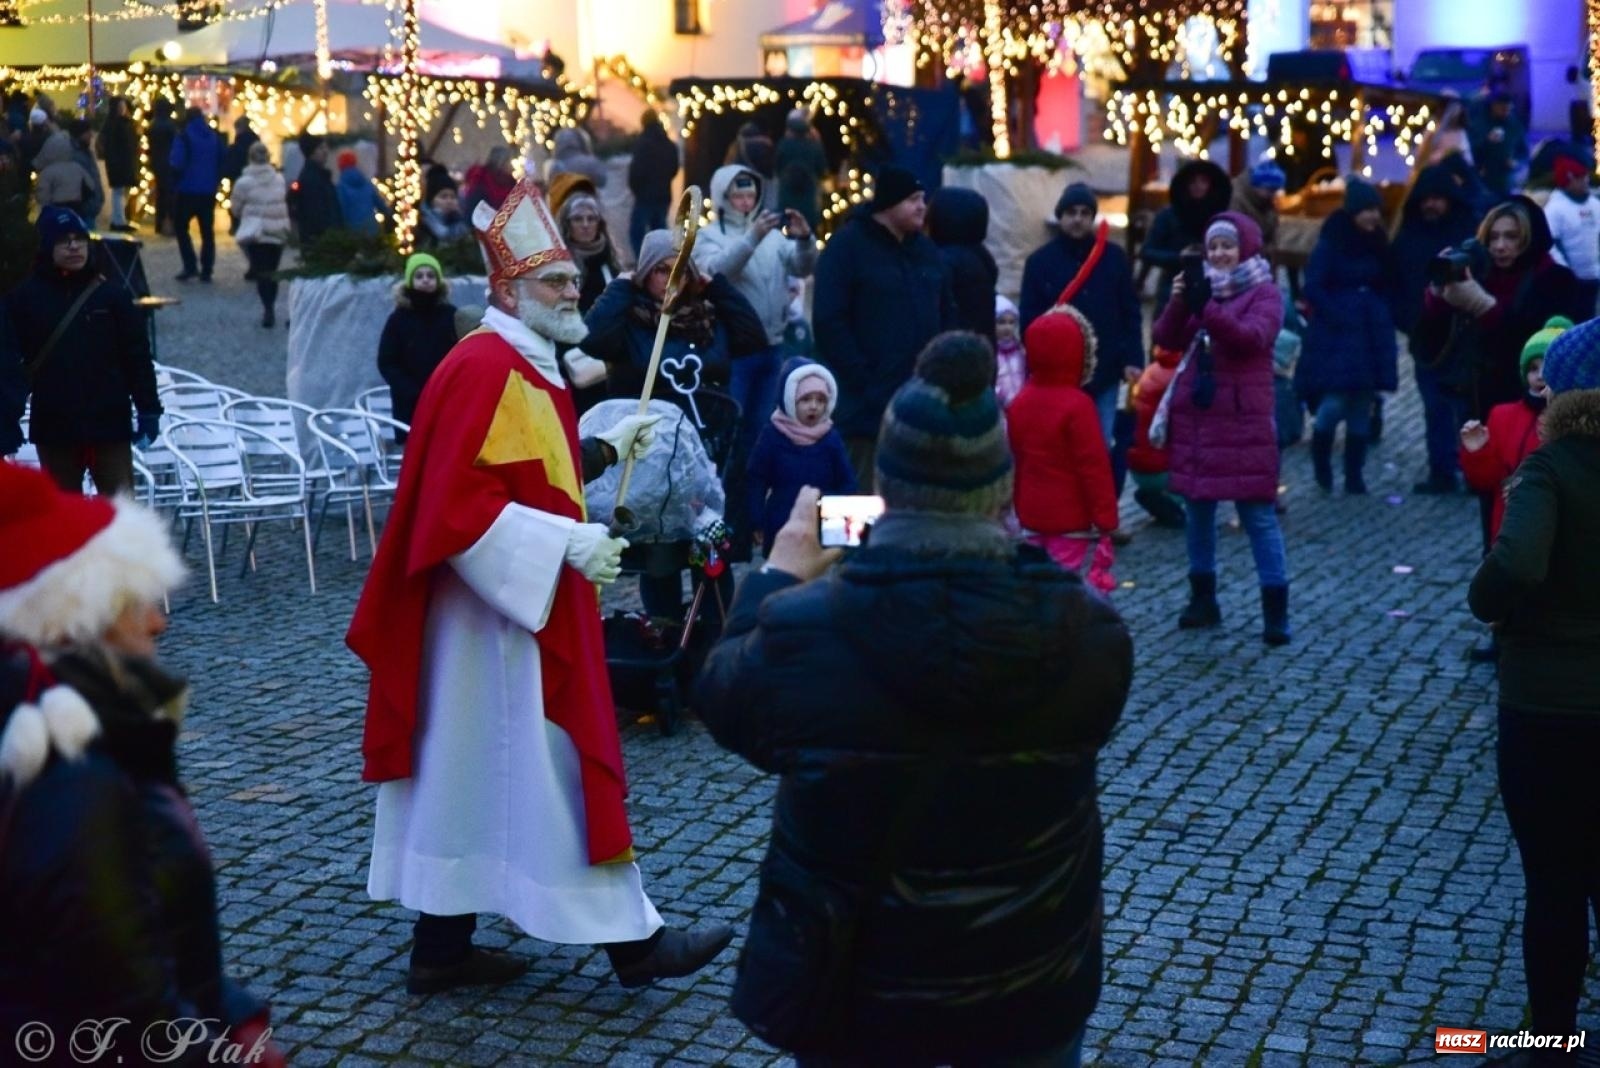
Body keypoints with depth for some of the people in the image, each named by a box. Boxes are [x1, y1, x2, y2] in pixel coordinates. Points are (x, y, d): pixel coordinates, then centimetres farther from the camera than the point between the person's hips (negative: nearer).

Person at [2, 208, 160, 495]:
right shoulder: (24, 298, -1)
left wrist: (148, 409, -2)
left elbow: (137, 356, 1)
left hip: (109, 422, -1)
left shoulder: (111, 295, -1)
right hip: (53, 427, 1)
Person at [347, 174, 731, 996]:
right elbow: (458, 506, -25)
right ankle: (630, 940, 7)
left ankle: (443, 946, 20)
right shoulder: (482, 370, -18)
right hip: (504, 610, -11)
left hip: (527, 604, 11)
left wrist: (605, 449, 14)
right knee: (553, 772, -2)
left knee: (474, 774, 13)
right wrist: (566, 542, -26)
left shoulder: (526, 365, 13)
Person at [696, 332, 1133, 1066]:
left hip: (851, 989, 0)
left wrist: (777, 576, 14)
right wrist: (990, 561, 14)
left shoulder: (800, 636, -22)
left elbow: (719, 698, 0)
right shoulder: (1085, 635, -19)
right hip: (1031, 983, 1)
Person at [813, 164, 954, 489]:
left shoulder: (926, 249, 15)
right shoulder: (848, 246, -4)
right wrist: (861, 378, -15)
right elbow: (829, 321, -11)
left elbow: (947, 315, 20)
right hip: (871, 403, -6)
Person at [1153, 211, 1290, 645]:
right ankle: (1203, 599, 23)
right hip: (1195, 416, 6)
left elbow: (1252, 338, -21)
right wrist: (1178, 302, -14)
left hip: (1243, 420, -5)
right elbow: (1167, 340, 4)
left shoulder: (1265, 292, -2)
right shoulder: (1202, 287, 13)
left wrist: (1206, 309, -32)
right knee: (1198, 507, 12)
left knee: (1257, 512, -6)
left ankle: (1275, 611, -4)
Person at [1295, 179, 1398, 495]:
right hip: (1336, 339, -5)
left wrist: (1383, 320, 5)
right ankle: (1321, 458, 13)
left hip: (1370, 338, 5)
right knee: (1334, 404, -15)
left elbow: (1388, 288, 19)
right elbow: (1312, 289, -10)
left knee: (1361, 409, 4)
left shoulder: (1378, 246, 10)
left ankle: (1354, 476, 11)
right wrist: (1339, 318, -16)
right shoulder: (1330, 245, -6)